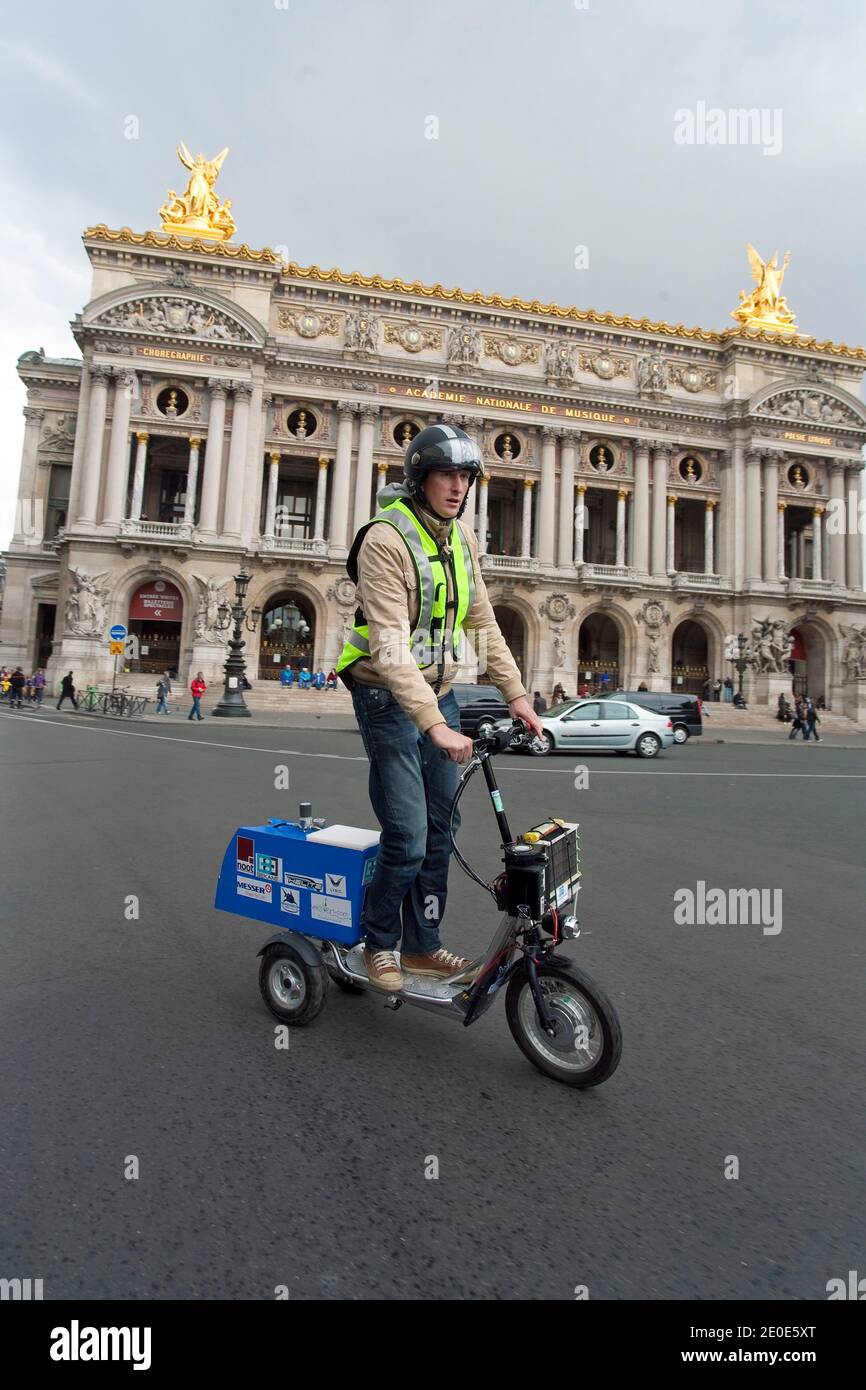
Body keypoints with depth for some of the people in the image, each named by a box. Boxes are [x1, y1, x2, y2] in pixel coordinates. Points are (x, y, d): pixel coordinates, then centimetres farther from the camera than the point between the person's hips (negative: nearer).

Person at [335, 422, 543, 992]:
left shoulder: (463, 539, 7)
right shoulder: (385, 539, -17)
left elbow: (483, 621, 10)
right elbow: (391, 647, -26)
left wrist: (515, 692, 3)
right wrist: (435, 725, -33)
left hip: (440, 693, 7)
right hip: (390, 697, -7)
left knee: (440, 832, 11)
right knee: (407, 839, -7)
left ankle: (423, 945, 27)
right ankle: (380, 943, 20)